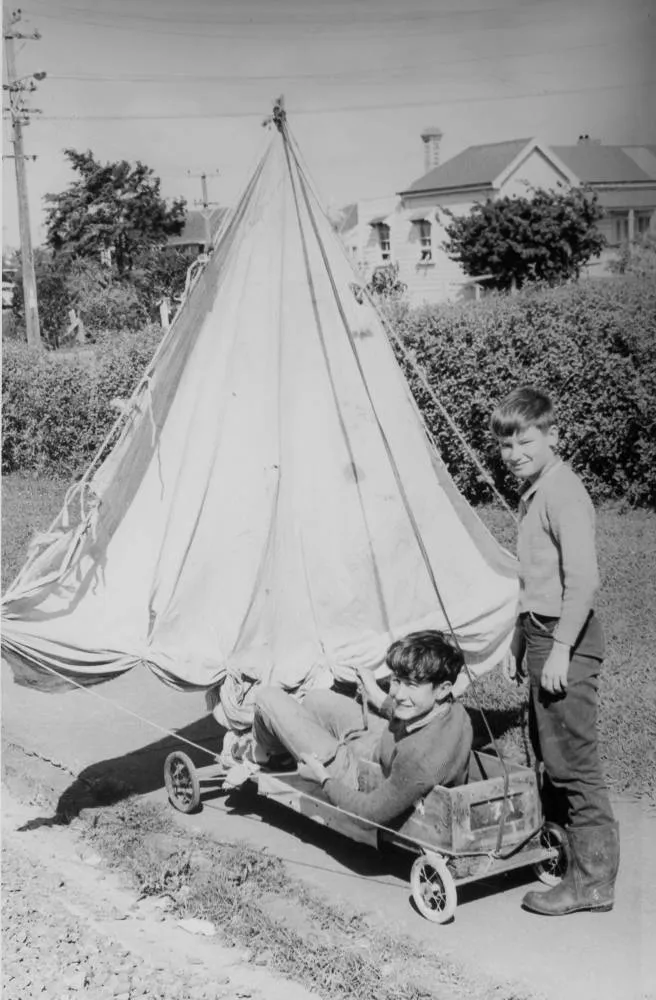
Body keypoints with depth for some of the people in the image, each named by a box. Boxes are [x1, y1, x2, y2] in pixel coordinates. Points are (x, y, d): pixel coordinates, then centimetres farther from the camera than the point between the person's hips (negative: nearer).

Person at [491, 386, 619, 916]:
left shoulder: (563, 492, -15)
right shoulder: (533, 493, 15)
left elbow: (584, 579, -23)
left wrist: (560, 649, -22)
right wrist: (522, 642, 22)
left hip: (567, 639, -10)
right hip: (542, 633, 10)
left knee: (573, 761, -4)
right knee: (549, 754, 18)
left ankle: (592, 879, 4)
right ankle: (558, 844, 31)